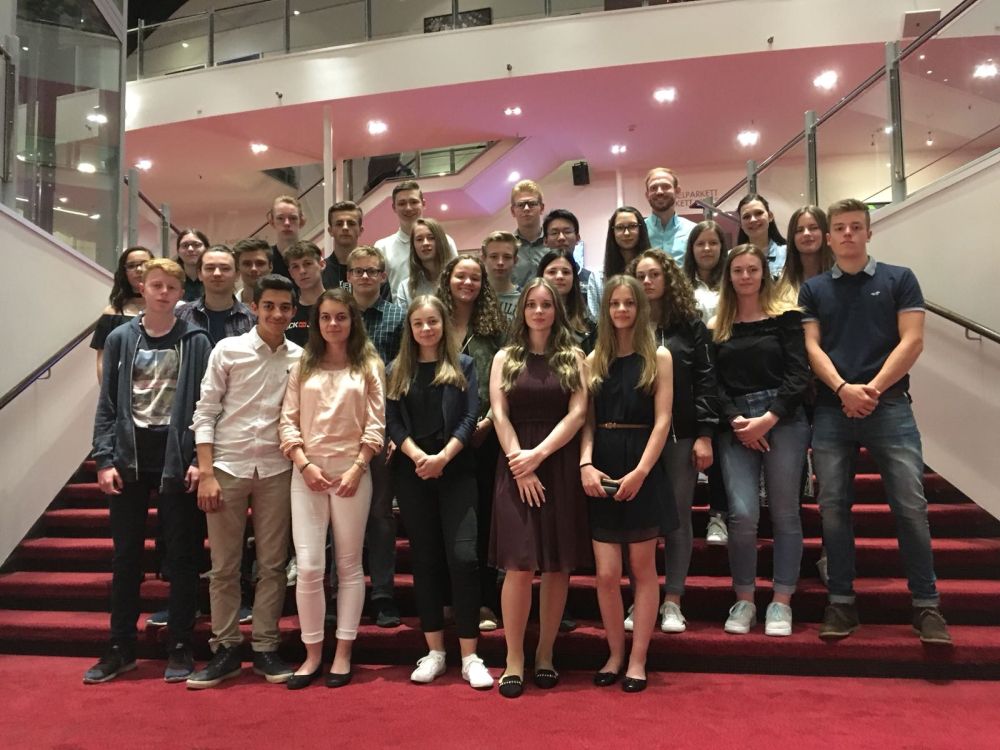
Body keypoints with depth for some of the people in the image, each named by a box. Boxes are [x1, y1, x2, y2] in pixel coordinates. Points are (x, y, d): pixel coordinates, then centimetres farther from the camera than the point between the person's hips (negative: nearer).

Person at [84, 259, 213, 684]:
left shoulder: (196, 342, 1)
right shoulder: (120, 339, 7)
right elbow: (107, 405, 6)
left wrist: (200, 460, -10)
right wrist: (104, 460, -3)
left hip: (177, 456, -2)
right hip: (130, 455, 2)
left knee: (182, 554, 5)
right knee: (126, 555, 10)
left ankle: (180, 647, 16)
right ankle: (121, 647, 23)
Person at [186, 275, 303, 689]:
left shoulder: (300, 358, 2)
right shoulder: (228, 350, -1)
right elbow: (205, 413, -2)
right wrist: (205, 473, -8)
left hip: (276, 471, 1)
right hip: (227, 467, -1)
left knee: (272, 564, 8)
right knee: (224, 566, 6)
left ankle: (265, 647, 21)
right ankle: (225, 649, 20)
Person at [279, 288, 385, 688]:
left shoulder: (368, 366, 5)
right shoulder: (303, 366, 10)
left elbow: (375, 425, 0)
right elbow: (288, 421, 5)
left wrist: (356, 469, -10)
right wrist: (304, 465, -7)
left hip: (352, 473, -1)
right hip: (307, 474, 1)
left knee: (349, 565, 6)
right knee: (308, 566, -3)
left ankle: (342, 653, 16)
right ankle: (313, 653, 13)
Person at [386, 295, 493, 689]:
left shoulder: (463, 365, 7)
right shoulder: (397, 371, 11)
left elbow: (469, 417, -2)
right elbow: (393, 423, 2)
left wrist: (442, 457, -15)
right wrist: (418, 457, -14)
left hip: (456, 471, -2)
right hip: (412, 473, 2)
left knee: (462, 556, -10)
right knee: (425, 559, 6)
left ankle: (469, 656, -1)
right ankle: (434, 650, 16)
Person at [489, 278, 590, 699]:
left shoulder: (574, 358, 8)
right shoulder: (505, 358, 10)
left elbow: (577, 413, -3)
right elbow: (499, 415, 1)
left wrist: (539, 453, -12)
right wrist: (520, 464, -10)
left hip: (561, 467, 1)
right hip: (517, 468, 0)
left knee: (558, 565, 4)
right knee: (519, 565, -6)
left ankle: (545, 654, 17)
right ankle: (514, 659, 5)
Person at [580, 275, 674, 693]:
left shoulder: (658, 357, 3)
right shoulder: (594, 360, 11)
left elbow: (662, 420, -4)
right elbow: (587, 420, 6)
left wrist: (640, 472, -15)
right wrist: (586, 463, -10)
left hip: (642, 468, -2)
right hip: (601, 471, 2)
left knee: (642, 568, 6)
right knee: (606, 573, 2)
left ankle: (637, 660, 17)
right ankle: (614, 654, 20)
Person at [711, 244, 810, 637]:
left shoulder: (786, 315, 5)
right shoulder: (717, 324, 11)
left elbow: (798, 373, -3)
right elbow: (712, 381, 5)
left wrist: (768, 419, -12)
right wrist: (735, 420, -9)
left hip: (784, 420, -1)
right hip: (735, 426, 1)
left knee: (784, 513, 2)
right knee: (743, 513, -8)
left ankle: (781, 602, 14)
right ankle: (744, 600, 9)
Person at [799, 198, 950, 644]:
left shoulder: (899, 279, 8)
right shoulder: (813, 289, 12)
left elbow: (912, 341, -1)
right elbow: (811, 346, 3)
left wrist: (873, 389, -11)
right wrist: (843, 388, -13)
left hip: (889, 406, -1)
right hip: (831, 411, 2)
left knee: (910, 505, -4)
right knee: (833, 506, 3)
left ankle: (926, 605, 8)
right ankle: (841, 602, 12)